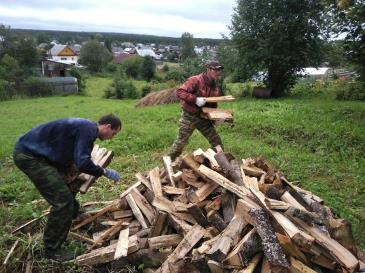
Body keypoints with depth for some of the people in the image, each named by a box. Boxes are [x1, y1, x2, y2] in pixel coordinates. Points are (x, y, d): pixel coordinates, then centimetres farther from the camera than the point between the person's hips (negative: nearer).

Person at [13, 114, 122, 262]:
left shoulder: (85, 127, 11)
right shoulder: (89, 129, -20)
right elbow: (83, 163, -27)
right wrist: (105, 172, -13)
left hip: (31, 151, 10)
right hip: (28, 155, -10)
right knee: (62, 200, -10)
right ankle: (52, 250, 5)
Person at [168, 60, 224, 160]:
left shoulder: (215, 87, 5)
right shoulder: (195, 80, -18)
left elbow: (213, 105, 16)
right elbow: (179, 92, -25)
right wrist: (195, 99, -32)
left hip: (203, 118, 6)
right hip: (189, 117, -6)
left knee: (216, 141, 5)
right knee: (180, 143, 3)